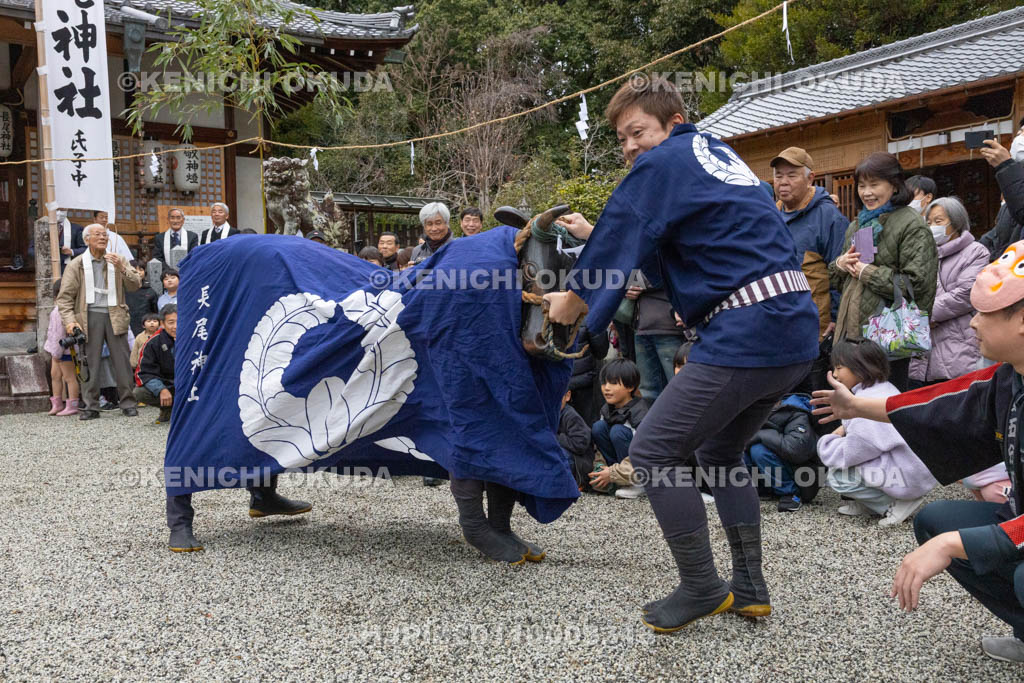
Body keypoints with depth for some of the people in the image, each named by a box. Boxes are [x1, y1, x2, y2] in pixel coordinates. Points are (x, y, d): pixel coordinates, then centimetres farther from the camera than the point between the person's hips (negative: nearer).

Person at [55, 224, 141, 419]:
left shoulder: (119, 261, 12)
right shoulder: (76, 265, 7)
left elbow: (134, 286, 2)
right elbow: (65, 296, 3)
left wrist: (121, 269, -14)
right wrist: (69, 320, -10)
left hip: (115, 316, 1)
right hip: (89, 317, -1)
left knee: (122, 361, 0)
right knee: (90, 362, -1)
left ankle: (127, 403, 7)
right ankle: (90, 407, 5)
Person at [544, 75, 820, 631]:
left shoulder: (664, 163, -4)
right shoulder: (717, 154, 23)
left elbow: (616, 245, 1)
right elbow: (640, 231, 34)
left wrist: (571, 299, 16)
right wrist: (594, 232, 35)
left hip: (745, 334, -10)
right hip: (796, 330, 10)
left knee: (653, 452, -1)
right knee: (719, 452, 23)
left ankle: (701, 588, 7)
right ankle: (748, 588, 24)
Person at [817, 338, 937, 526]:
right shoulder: (885, 389, 9)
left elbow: (848, 454, -19)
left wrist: (825, 443, -1)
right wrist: (846, 427, 5)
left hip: (908, 477, -10)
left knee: (837, 476, -9)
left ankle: (897, 504, -5)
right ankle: (865, 503, 13)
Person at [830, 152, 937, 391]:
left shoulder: (911, 225, -7)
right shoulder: (857, 226, 18)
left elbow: (917, 283, -18)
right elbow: (837, 281, 25)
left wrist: (868, 272, -12)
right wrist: (840, 265, 2)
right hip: (850, 329, 7)